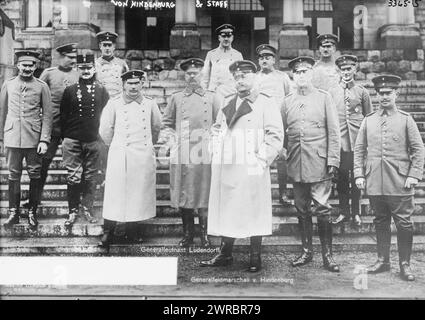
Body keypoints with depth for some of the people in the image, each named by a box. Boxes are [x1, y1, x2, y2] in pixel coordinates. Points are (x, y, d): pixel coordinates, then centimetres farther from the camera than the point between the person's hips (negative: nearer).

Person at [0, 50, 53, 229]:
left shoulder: (42, 86, 2)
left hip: (34, 139, -1)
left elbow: (47, 115, 0)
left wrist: (44, 140, -7)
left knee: (35, 176, 4)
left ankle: (32, 212, 16)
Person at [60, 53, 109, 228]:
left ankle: (87, 209, 19)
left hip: (93, 141, 1)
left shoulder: (102, 91, 6)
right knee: (73, 177, -1)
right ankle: (73, 211, 10)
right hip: (73, 141, -1)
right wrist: (65, 137, 3)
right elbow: (63, 116, 7)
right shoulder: (70, 90, 5)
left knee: (90, 177, 7)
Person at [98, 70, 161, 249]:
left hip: (144, 157, 2)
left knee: (139, 193, 5)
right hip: (120, 155, -2)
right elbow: (105, 130, 8)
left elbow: (156, 128, 20)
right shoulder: (114, 104, 1)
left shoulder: (150, 104, 6)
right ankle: (108, 233, 5)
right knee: (116, 193, -3)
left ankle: (133, 231, 17)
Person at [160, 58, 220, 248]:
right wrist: (173, 137, 1)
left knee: (204, 195, -1)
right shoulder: (176, 98, 12)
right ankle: (187, 234, 16)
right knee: (183, 196, 3)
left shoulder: (211, 98, 11)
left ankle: (204, 234, 10)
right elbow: (166, 124, 17)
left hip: (204, 154, -1)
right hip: (182, 155, 1)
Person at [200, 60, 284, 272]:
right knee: (225, 210, 7)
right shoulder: (226, 102, 17)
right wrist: (216, 153, 11)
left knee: (253, 211, -1)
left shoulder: (266, 103, 1)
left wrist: (262, 160, -12)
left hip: (252, 168, -5)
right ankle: (225, 254, 18)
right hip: (225, 168, 5)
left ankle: (255, 258, 11)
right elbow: (217, 129, 24)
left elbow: (275, 136, -5)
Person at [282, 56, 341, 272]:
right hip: (296, 164, 3)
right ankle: (306, 251, 22)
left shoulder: (324, 98, 3)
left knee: (322, 209, -4)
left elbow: (333, 132, 0)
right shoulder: (287, 102, 10)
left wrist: (333, 161, -6)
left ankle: (327, 255, 7)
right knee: (302, 210, 10)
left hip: (319, 163, -3)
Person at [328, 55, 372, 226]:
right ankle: (343, 211, 16)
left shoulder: (362, 92, 6)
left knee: (357, 178, 4)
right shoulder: (332, 92, 7)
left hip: (357, 141, 0)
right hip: (339, 141, 0)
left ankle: (356, 212, 16)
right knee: (341, 178, 3)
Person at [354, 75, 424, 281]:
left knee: (403, 223, 1)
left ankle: (405, 264, 13)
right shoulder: (368, 120, 9)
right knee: (380, 222, 10)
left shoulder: (405, 119, 4)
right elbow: (359, 149, 10)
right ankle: (382, 260, 22)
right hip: (374, 182, 2)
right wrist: (359, 174, 1)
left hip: (399, 182, -2)